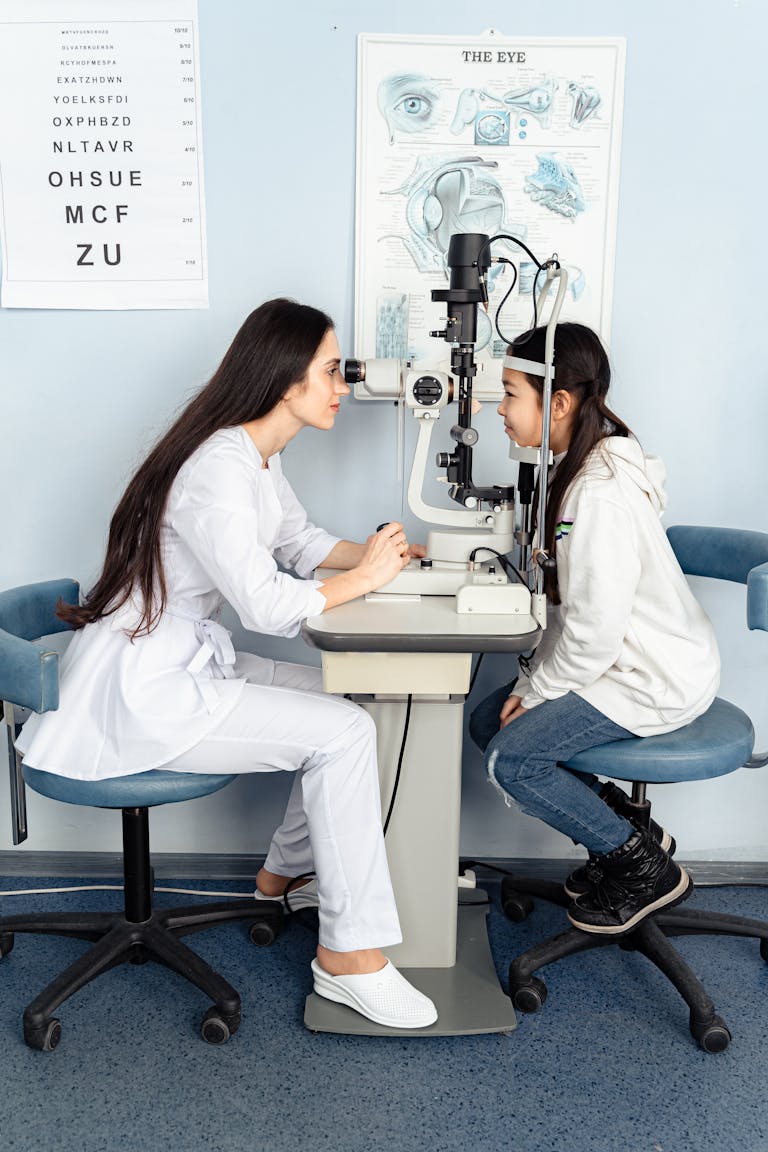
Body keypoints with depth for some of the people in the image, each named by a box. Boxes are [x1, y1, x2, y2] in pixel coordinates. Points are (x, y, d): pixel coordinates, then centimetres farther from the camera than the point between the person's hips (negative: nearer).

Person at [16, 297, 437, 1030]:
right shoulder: (218, 468, -24)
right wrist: (363, 579, -13)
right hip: (139, 691, -10)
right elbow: (267, 606, -27)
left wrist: (378, 551, 0)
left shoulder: (258, 456, 7)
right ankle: (350, 955, -4)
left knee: (351, 699, 6)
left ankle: (286, 872, 25)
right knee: (343, 734, -16)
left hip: (188, 660, 10)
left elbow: (300, 541, 18)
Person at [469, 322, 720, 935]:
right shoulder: (582, 468, 6)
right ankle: (624, 827, 16)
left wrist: (535, 691, -12)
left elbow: (593, 630, -26)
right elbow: (572, 604, 9)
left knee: (511, 757, -15)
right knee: (487, 721, 6)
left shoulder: (599, 494, -27)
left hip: (657, 679, -10)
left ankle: (644, 867, 5)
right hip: (628, 656, 10)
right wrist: (532, 681, 4)